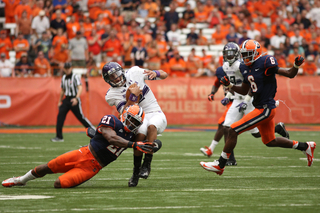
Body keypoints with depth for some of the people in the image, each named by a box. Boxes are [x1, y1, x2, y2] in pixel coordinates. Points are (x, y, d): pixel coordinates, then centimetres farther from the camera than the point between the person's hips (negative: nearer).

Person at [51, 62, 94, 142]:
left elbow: (80, 88, -20)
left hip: (74, 100, -6)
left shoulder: (75, 77, -9)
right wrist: (60, 101, 21)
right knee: (60, 116, -6)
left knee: (81, 117, -4)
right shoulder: (63, 78, 12)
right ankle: (59, 137, -3)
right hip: (66, 100, 6)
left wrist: (76, 98, -33)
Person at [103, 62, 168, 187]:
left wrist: (155, 73, -13)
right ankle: (136, 172, -19)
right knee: (141, 134, -34)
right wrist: (133, 96, -24)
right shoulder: (113, 94, -1)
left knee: (151, 126, -35)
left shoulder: (134, 73, 5)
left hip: (156, 114, 1)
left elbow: (164, 75, 9)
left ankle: (146, 165, -30)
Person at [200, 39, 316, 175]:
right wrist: (229, 85, 5)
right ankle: (305, 147, 34)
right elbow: (244, 91, 20)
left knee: (233, 131, -11)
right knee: (270, 141, 23)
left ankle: (220, 165, -2)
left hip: (265, 109, -10)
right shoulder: (246, 68, 10)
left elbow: (290, 74, -10)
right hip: (261, 108, 10)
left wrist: (296, 65, -30)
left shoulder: (265, 63, -15)